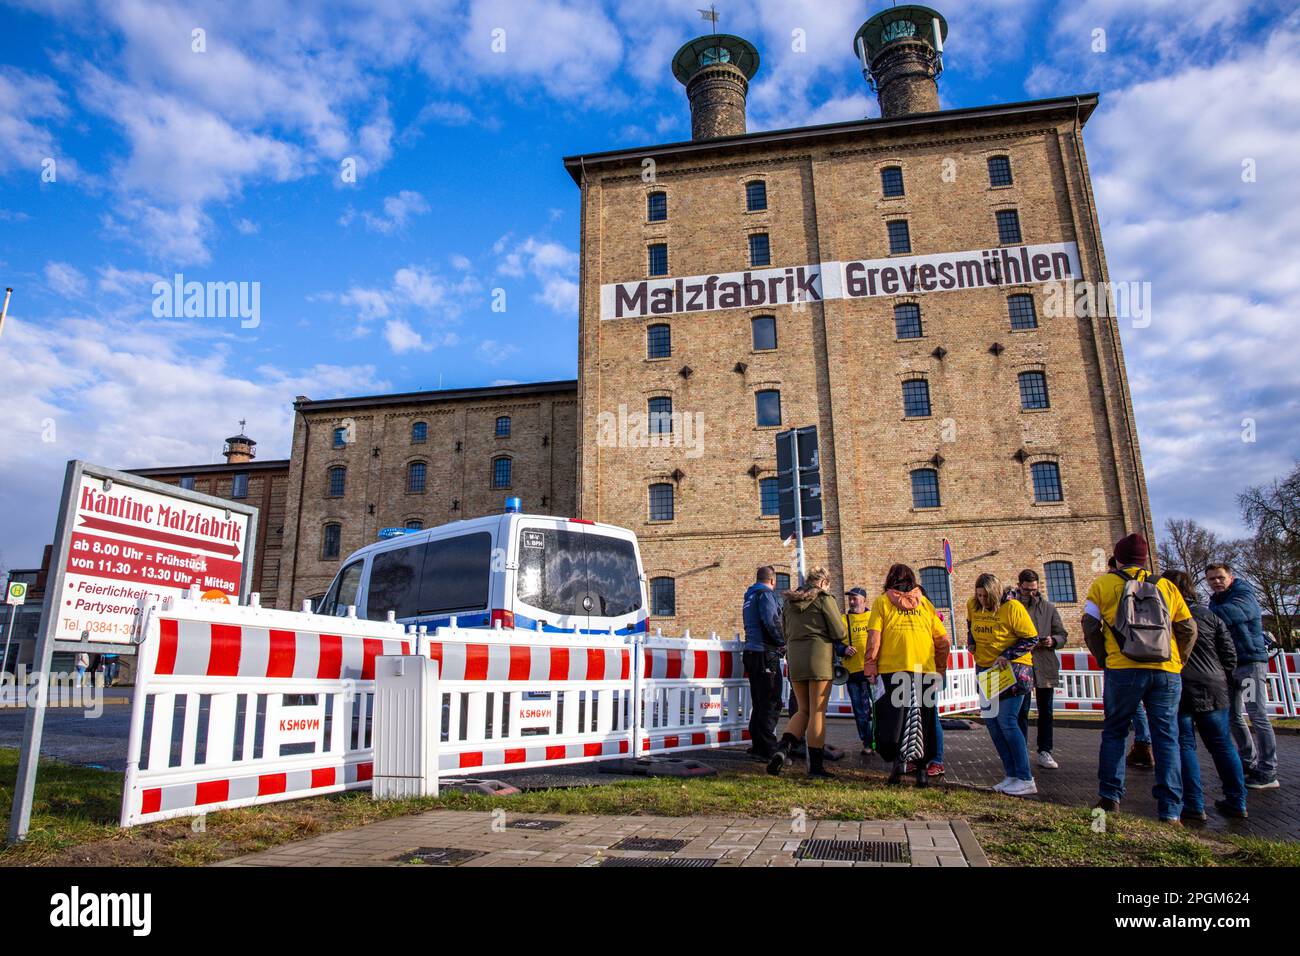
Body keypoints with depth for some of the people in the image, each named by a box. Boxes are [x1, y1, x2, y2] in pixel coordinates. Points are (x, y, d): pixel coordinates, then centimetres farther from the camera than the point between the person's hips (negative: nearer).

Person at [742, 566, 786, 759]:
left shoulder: (749, 596, 21)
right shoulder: (766, 594, -8)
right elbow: (771, 622, -21)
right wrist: (782, 643, -8)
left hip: (751, 653, 9)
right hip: (766, 654, -9)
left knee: (759, 703, 14)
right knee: (771, 703, -7)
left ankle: (758, 746, 19)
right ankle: (768, 749, -9)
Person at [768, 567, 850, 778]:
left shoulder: (789, 602, 15)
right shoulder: (824, 598, -3)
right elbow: (839, 633, -6)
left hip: (794, 657, 5)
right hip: (819, 657, -5)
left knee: (804, 711, 14)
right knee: (817, 713, 2)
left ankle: (782, 748, -6)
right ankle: (816, 765, 6)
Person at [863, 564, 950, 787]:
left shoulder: (882, 601, 5)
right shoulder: (924, 603, 13)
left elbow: (874, 637, -6)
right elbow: (944, 640, 10)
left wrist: (870, 666, 0)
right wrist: (941, 668, 18)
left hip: (893, 668, -2)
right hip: (926, 669, 3)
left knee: (894, 715, 6)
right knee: (924, 717, 11)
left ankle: (899, 757, -10)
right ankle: (921, 767, 12)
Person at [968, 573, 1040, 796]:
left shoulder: (1012, 607, -16)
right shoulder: (972, 605, 2)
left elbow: (1032, 638, -12)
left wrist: (1007, 655, -18)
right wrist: (972, 643, 9)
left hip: (1012, 669, -7)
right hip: (986, 670, 7)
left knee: (1007, 721, -12)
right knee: (991, 721, 5)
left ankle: (1026, 780, -5)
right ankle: (1012, 775, 14)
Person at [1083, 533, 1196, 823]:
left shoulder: (1103, 584, 6)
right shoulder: (1166, 586, 12)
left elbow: (1090, 628, 1)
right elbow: (1188, 630, 8)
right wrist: (1178, 663, 17)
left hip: (1124, 670, -2)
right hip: (1168, 672, 2)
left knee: (1114, 732, 11)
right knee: (1167, 738, 7)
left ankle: (1109, 797, 9)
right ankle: (1171, 811, 6)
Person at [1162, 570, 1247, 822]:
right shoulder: (1210, 615, 7)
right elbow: (1229, 652, 9)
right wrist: (1224, 683, 20)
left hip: (1177, 690, -4)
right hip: (1213, 689, 4)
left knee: (1185, 746, 1)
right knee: (1223, 745, 14)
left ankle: (1194, 806, 0)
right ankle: (1236, 803, 19)